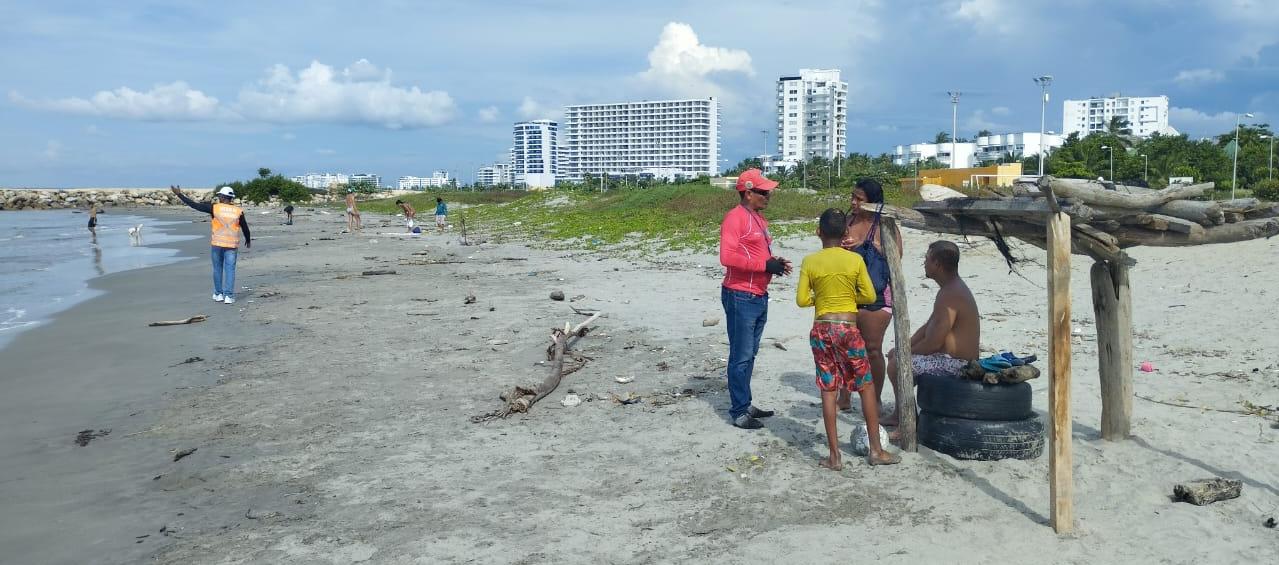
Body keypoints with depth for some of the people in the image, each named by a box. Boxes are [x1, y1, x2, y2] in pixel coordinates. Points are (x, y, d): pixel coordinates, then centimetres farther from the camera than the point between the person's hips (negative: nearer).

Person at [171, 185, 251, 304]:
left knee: (217, 269, 13)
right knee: (230, 270, 2)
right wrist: (248, 240, 26)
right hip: (232, 245, 0)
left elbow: (194, 205, -4)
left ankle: (218, 294, 18)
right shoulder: (238, 211, -1)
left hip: (217, 244, 0)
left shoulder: (215, 208, -6)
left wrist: (179, 194, 6)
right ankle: (228, 296, -3)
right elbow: (245, 227, 8)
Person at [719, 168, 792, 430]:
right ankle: (739, 412, 4)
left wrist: (776, 262, 5)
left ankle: (745, 405, 25)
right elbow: (727, 256, -24)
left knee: (750, 355, 16)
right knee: (741, 356, -3)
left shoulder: (759, 218, 16)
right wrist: (765, 265, -21)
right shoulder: (735, 217, -13)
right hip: (740, 297, -9)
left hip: (759, 297, 9)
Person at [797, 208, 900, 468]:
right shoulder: (855, 260, -3)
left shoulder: (810, 262, -3)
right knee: (867, 386, 13)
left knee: (828, 389, 6)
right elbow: (869, 296, 0)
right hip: (848, 328, -1)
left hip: (821, 329, 1)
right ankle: (876, 450, 16)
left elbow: (801, 300, -4)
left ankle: (835, 455, 7)